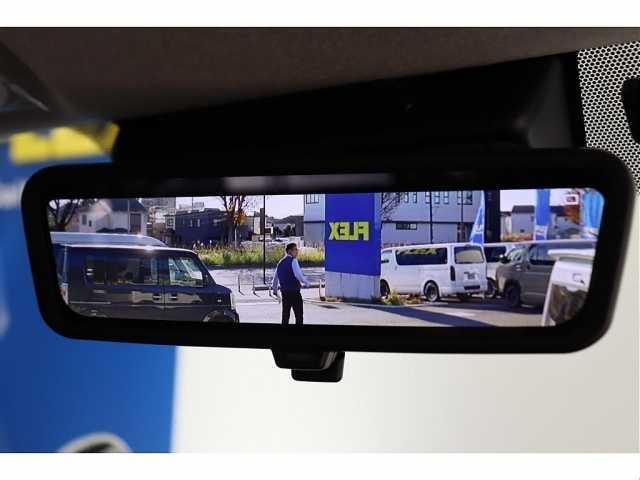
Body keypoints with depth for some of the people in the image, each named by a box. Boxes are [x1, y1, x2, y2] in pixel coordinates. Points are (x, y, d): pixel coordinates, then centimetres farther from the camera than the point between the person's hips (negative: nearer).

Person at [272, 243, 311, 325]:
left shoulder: (281, 262, 12)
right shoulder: (293, 260, -10)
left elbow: (275, 277, 19)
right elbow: (298, 275, -21)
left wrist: (275, 290, 32)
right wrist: (307, 283, -7)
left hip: (284, 292, 7)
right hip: (294, 292, -7)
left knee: (285, 315, 12)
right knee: (299, 315, -3)